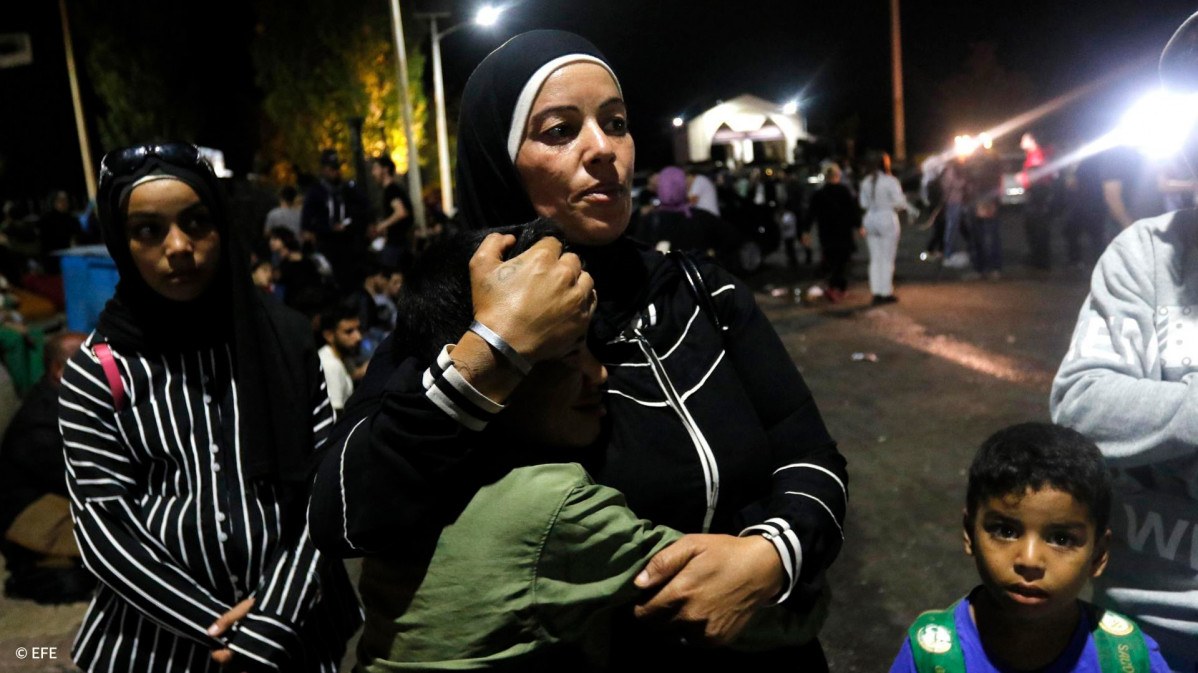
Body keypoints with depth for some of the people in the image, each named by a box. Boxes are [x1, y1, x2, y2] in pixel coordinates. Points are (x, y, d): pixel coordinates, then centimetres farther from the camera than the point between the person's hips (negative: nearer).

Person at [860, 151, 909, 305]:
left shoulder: (866, 182, 4)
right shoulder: (891, 181, -13)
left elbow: (864, 203, 6)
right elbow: (900, 202, -14)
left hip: (871, 220, 5)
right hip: (887, 219, -5)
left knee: (875, 259, 10)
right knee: (887, 259, 3)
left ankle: (876, 293, 10)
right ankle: (886, 293, 6)